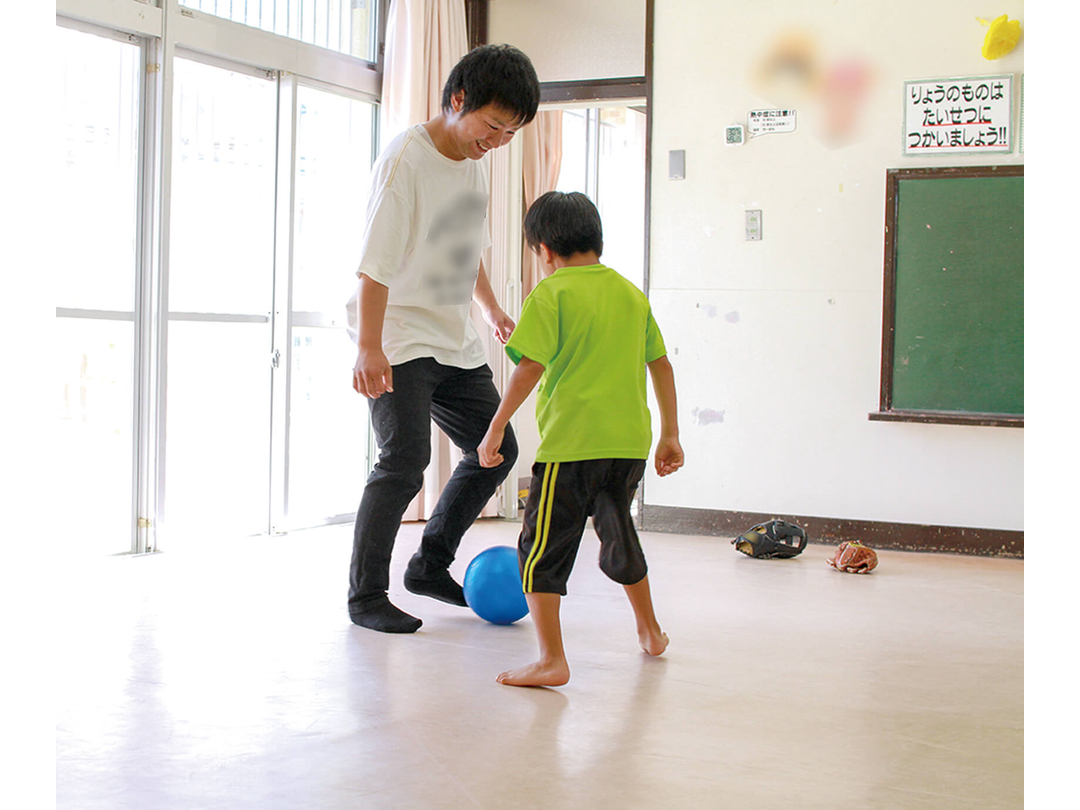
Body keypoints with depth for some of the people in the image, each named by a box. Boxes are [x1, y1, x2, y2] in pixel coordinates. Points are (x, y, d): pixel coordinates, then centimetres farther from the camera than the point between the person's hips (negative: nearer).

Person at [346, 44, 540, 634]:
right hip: (397, 336, -9)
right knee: (406, 459, -19)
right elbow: (375, 263, -24)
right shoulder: (406, 159, -18)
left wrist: (491, 308, 29)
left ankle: (429, 567, 25)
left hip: (454, 340, 9)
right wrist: (369, 347, -30)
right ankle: (365, 595, -4)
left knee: (496, 450, 10)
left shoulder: (475, 159, 7)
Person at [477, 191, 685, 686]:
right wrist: (670, 435, 22)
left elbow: (531, 367, -13)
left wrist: (496, 430, -7)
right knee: (618, 534, 26)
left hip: (571, 444, -7)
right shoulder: (631, 293, 14)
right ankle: (649, 631, 40)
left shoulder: (551, 295, -4)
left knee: (542, 547, -2)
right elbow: (661, 365, 16)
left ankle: (551, 659, -10)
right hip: (631, 442, 7)